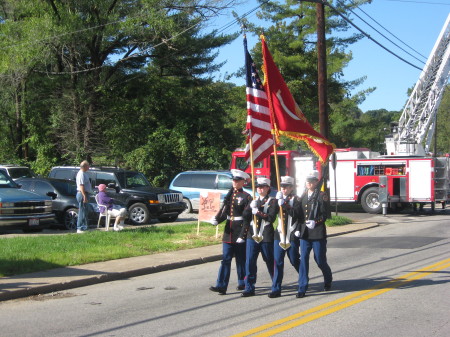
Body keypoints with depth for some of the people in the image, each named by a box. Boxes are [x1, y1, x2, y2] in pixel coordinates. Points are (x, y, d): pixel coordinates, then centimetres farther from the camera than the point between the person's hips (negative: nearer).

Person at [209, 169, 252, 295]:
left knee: (241, 259, 7)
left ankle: (243, 283, 23)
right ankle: (221, 286, -3)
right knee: (225, 259, 0)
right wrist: (216, 219, -10)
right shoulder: (230, 195, 11)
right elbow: (224, 210, 11)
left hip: (240, 232, -5)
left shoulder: (246, 197, -8)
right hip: (228, 231, 5)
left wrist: (243, 235, -17)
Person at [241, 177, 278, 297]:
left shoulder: (273, 201, 1)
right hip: (252, 235, 4)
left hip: (266, 236, -4)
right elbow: (245, 215, 6)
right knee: (250, 261, -5)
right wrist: (251, 207, -11)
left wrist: (259, 213, -21)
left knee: (270, 261, 7)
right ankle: (249, 288, -2)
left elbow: (271, 217, -10)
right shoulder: (253, 201, 17)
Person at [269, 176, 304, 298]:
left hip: (292, 236, -4)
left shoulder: (296, 200, -3)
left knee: (294, 261, 6)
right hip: (279, 235, 4)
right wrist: (277, 201, -14)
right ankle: (276, 289, 0)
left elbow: (297, 214, -18)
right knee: (278, 262, -1)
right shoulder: (279, 199, 13)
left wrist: (284, 204, -24)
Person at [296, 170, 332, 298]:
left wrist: (315, 222, -23)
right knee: (303, 259, -2)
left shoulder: (322, 196, -4)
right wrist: (298, 229, 8)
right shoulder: (303, 196, 12)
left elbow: (324, 214, -8)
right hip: (304, 233, 4)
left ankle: (328, 280, 33)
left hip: (318, 233, -4)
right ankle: (302, 289, 0)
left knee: (320, 260, 5)